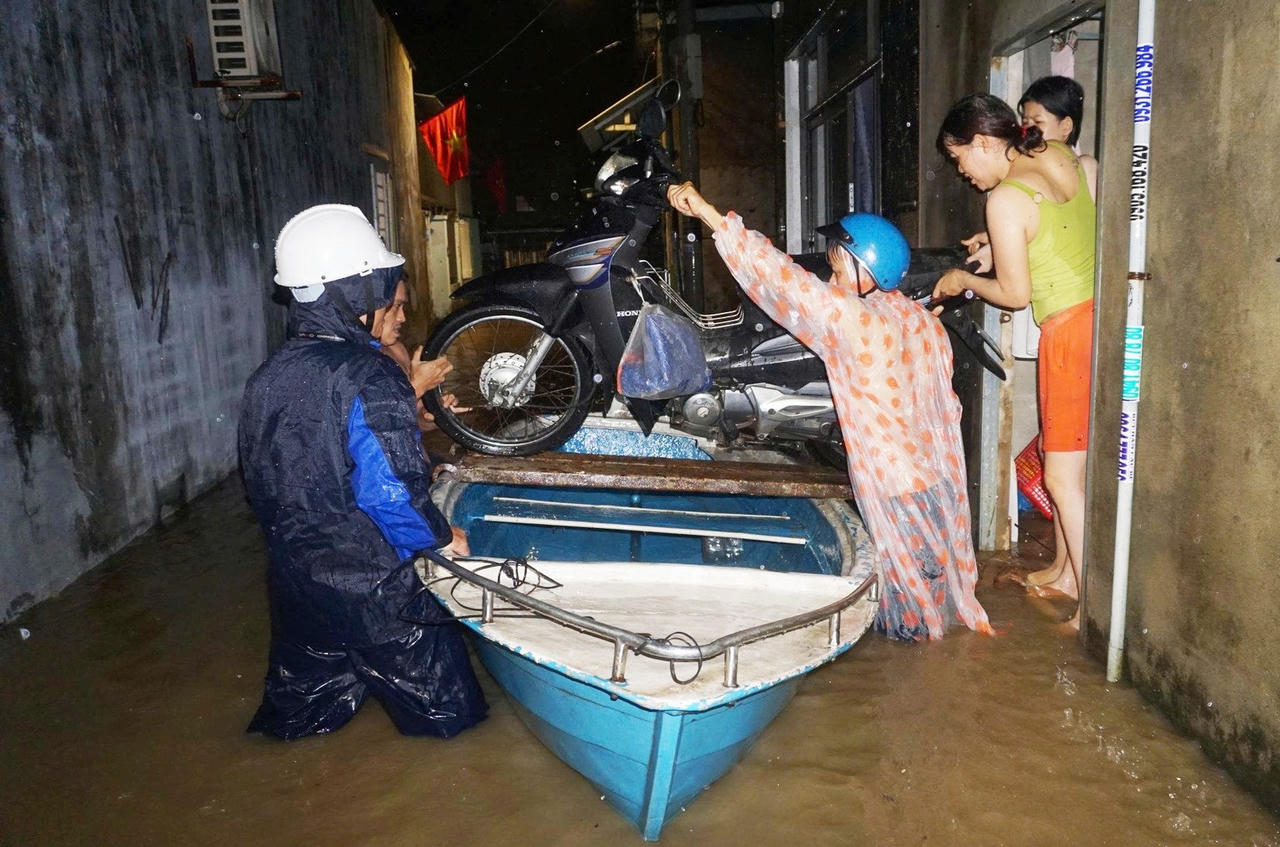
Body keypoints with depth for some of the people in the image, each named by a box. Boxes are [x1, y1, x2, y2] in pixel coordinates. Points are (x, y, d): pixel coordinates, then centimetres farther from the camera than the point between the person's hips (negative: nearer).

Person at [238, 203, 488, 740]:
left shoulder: (267, 377, 2)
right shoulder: (369, 379, -23)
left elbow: (260, 479, 13)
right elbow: (391, 492, -28)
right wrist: (443, 537, -10)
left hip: (294, 572, 8)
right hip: (370, 588, -7)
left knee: (306, 680, 28)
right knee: (442, 706, 13)